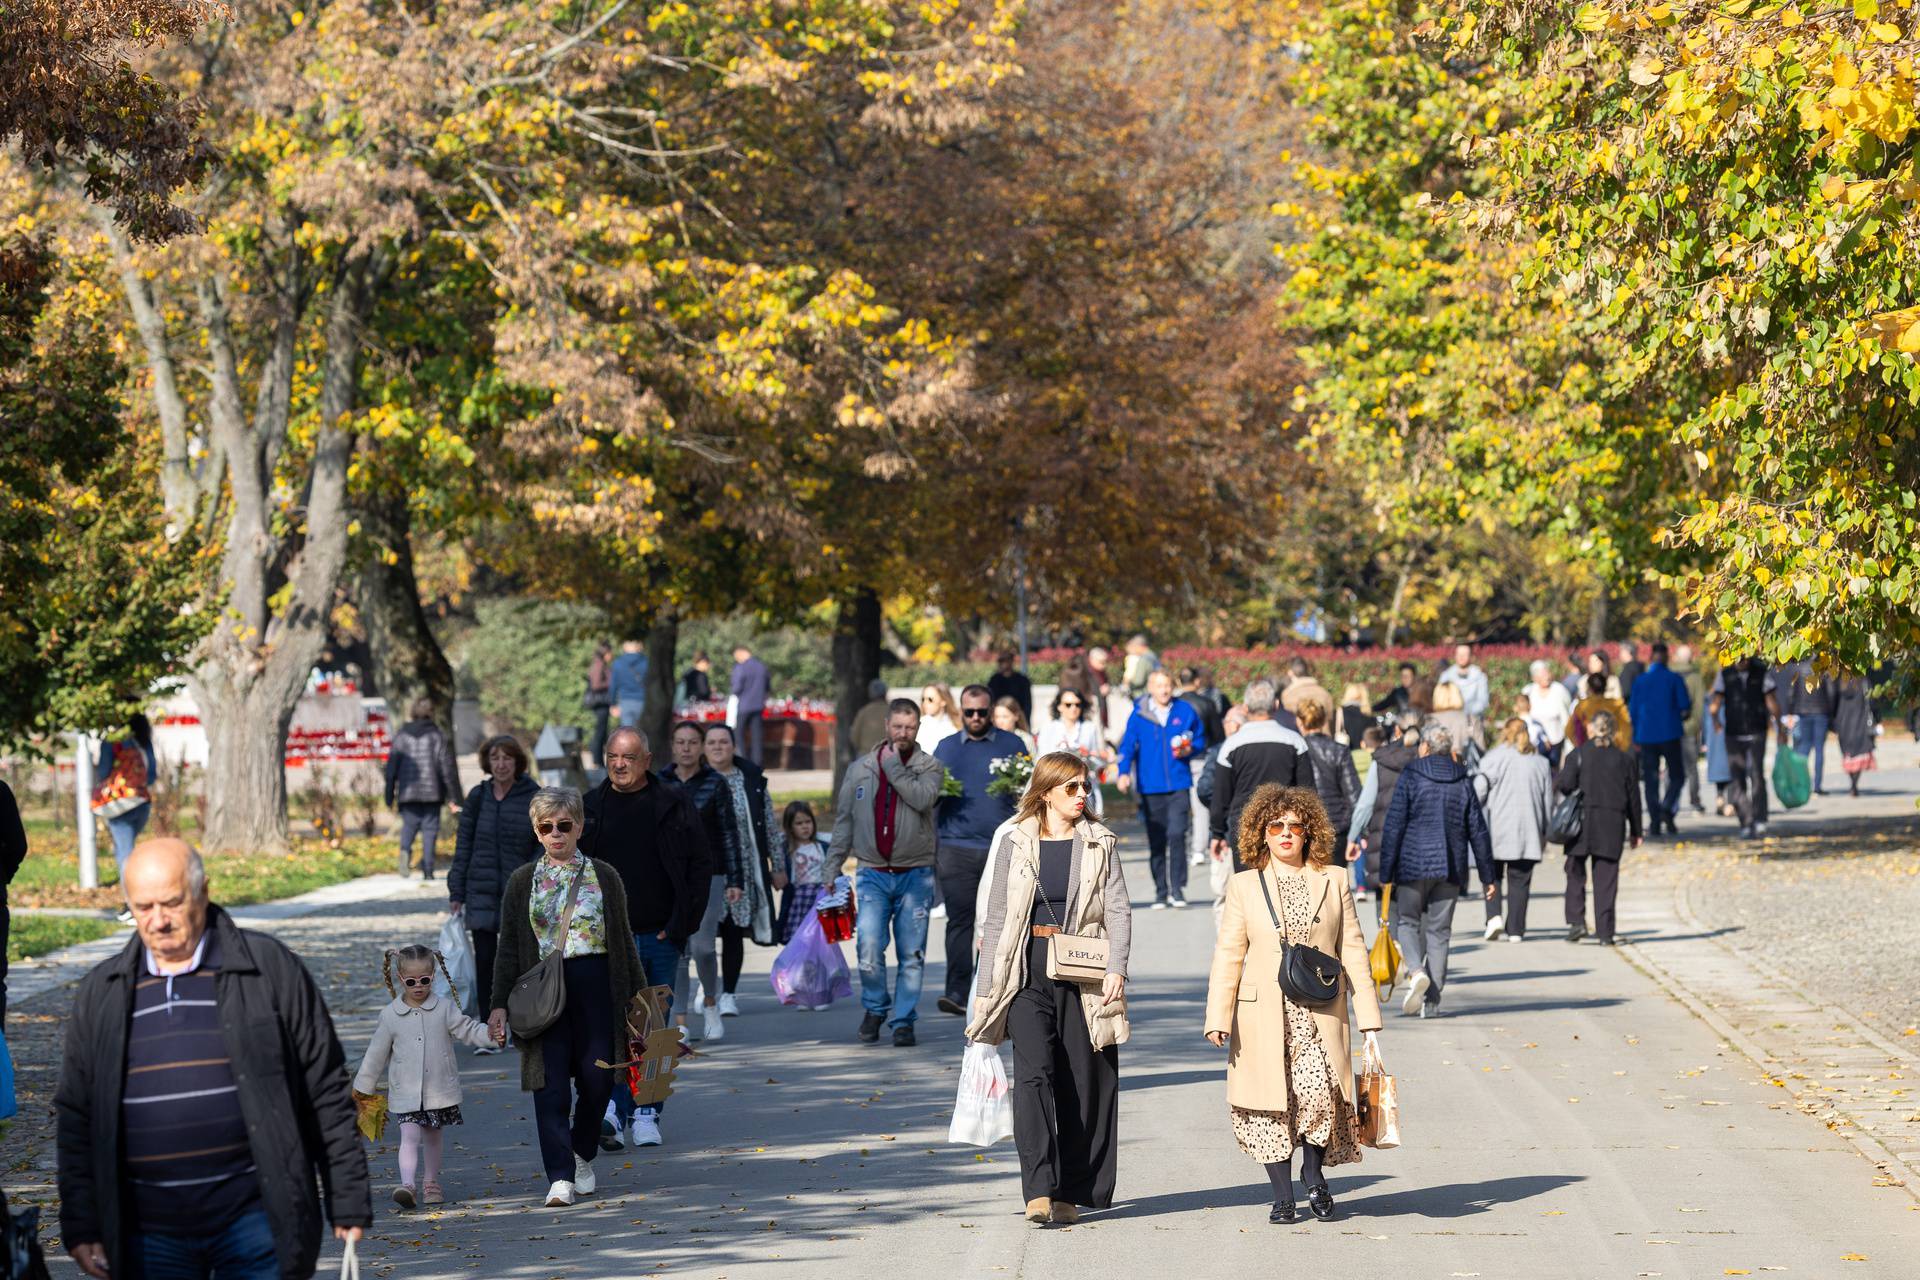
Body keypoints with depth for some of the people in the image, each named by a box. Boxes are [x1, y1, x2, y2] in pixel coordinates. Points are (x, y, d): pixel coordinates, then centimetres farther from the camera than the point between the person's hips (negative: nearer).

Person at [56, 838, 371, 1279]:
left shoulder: (271, 969, 1)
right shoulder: (100, 994, 9)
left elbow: (327, 1093, 3)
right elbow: (75, 1118, 12)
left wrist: (348, 1203, 1)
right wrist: (80, 1227, 6)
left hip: (255, 1217, -2)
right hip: (149, 1231, 3)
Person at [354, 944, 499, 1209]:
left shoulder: (445, 1009, -1)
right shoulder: (390, 1015, -1)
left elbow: (467, 1029, -4)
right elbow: (376, 1054, 5)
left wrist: (488, 1033, -25)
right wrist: (362, 1088, 9)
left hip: (439, 1091, 1)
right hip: (406, 1092, -1)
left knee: (432, 1137, 14)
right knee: (410, 1135, -16)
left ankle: (430, 1183, 30)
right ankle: (407, 1185, -27)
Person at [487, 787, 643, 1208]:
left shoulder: (603, 877, 7)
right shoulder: (522, 882, 7)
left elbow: (623, 940, 11)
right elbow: (509, 947, 7)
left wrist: (639, 996, 10)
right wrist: (500, 1004, 0)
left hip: (596, 985, 1)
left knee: (597, 1078, 2)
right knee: (551, 1085, -6)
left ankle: (583, 1156, 27)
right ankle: (561, 1177, -5)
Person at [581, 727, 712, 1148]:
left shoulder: (674, 805, 3)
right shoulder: (589, 808, 7)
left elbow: (701, 867, 4)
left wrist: (682, 925, -3)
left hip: (661, 938, 0)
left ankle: (645, 1115, 14)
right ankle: (616, 1111, -14)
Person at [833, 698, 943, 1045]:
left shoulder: (929, 766, 3)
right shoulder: (860, 769, 10)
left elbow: (922, 798, -18)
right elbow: (844, 818, 13)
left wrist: (893, 765, -11)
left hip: (915, 873, -1)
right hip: (873, 873, 1)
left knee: (911, 955, 0)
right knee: (869, 948, -10)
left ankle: (903, 1020, 9)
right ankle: (875, 1007, 13)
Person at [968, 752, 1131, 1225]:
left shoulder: (1099, 844, 7)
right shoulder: (1015, 843, 6)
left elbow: (1118, 910, 2)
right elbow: (997, 915, 9)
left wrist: (1117, 969, -12)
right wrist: (988, 986, 6)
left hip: (1083, 973, 1)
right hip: (1029, 969, -1)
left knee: (1082, 1080, 2)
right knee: (1033, 1071, -15)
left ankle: (1072, 1192, 13)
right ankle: (1038, 1190, -21)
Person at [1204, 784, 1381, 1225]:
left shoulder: (1334, 881, 9)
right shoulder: (1244, 886, 6)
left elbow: (1353, 951, 9)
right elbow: (1228, 955, 4)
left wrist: (1368, 1019, 5)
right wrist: (1218, 1019, -4)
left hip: (1319, 1014, 0)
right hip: (1265, 1015, 0)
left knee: (1321, 1091, -16)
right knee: (1273, 1104, -1)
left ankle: (1313, 1173, 8)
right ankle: (1282, 1196, 13)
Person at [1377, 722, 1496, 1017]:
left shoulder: (1411, 777, -5)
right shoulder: (1463, 781, 7)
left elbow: (1394, 826, -7)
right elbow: (1478, 831, 8)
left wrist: (1386, 872, -3)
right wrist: (1487, 875, 14)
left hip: (1414, 864, -3)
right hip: (1451, 868, 3)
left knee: (1407, 920, 10)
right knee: (1439, 929, 8)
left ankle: (1417, 971, -17)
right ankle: (1432, 999, 5)